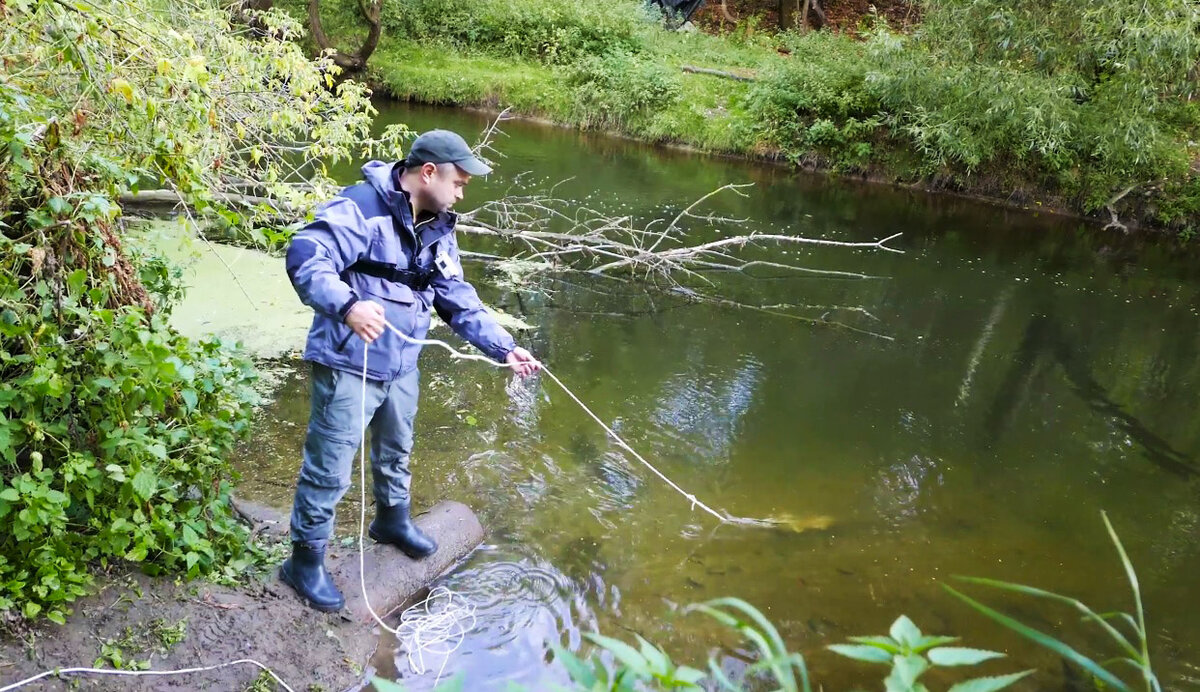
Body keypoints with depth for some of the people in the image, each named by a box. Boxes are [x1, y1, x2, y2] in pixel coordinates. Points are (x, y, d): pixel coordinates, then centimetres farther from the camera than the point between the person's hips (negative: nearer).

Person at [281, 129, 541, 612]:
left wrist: (503, 347, 3)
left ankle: (392, 519, 52)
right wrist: (347, 305, -49)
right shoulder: (361, 209, -21)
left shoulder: (439, 230, 6)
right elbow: (304, 257, -32)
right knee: (330, 468, 2)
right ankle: (305, 559, 21)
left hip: (402, 366, 8)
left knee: (396, 450, 27)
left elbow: (459, 299, 10)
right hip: (349, 367, -8)